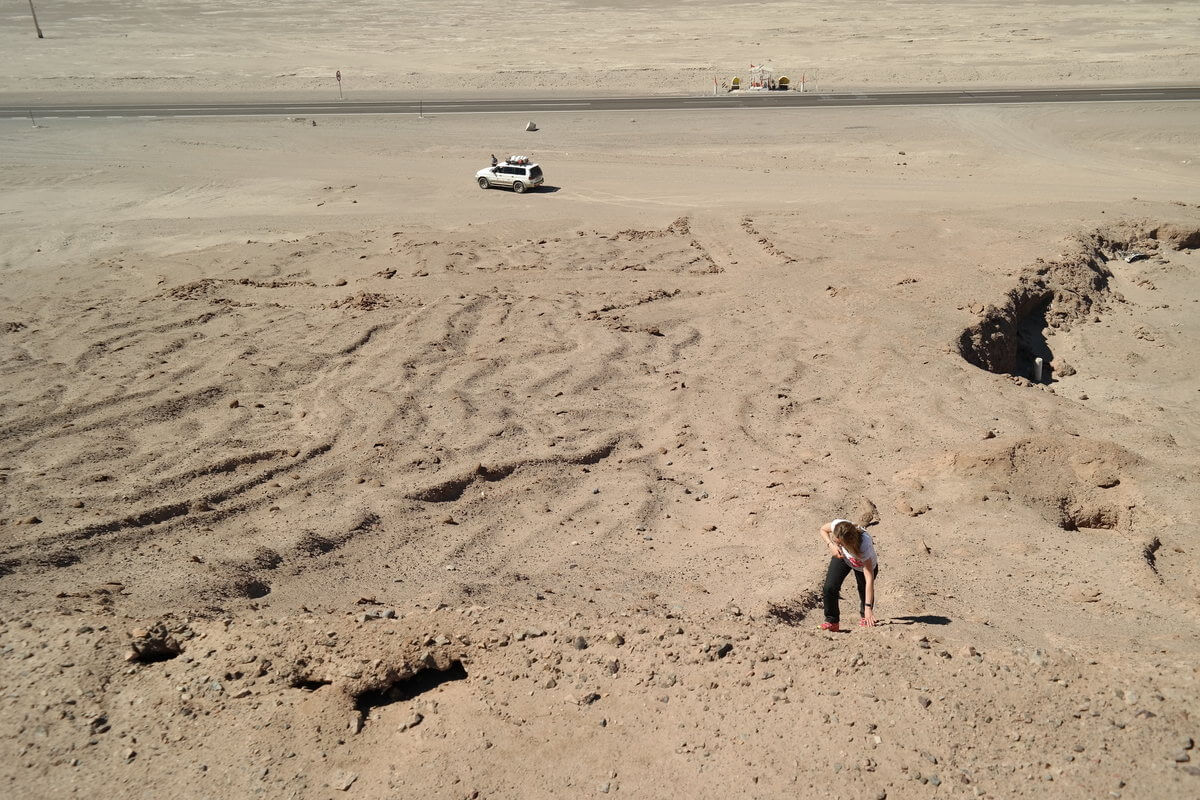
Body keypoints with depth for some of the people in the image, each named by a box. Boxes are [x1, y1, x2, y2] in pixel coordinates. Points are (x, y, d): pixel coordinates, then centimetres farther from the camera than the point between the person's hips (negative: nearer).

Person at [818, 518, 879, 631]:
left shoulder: (865, 545, -45)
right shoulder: (837, 525, -38)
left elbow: (869, 579, -41)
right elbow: (823, 529, -11)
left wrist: (868, 608, -41)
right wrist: (831, 545, -30)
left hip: (865, 563, -2)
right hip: (842, 557, 2)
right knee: (830, 587, -14)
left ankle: (866, 617, 36)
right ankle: (832, 621, 2)